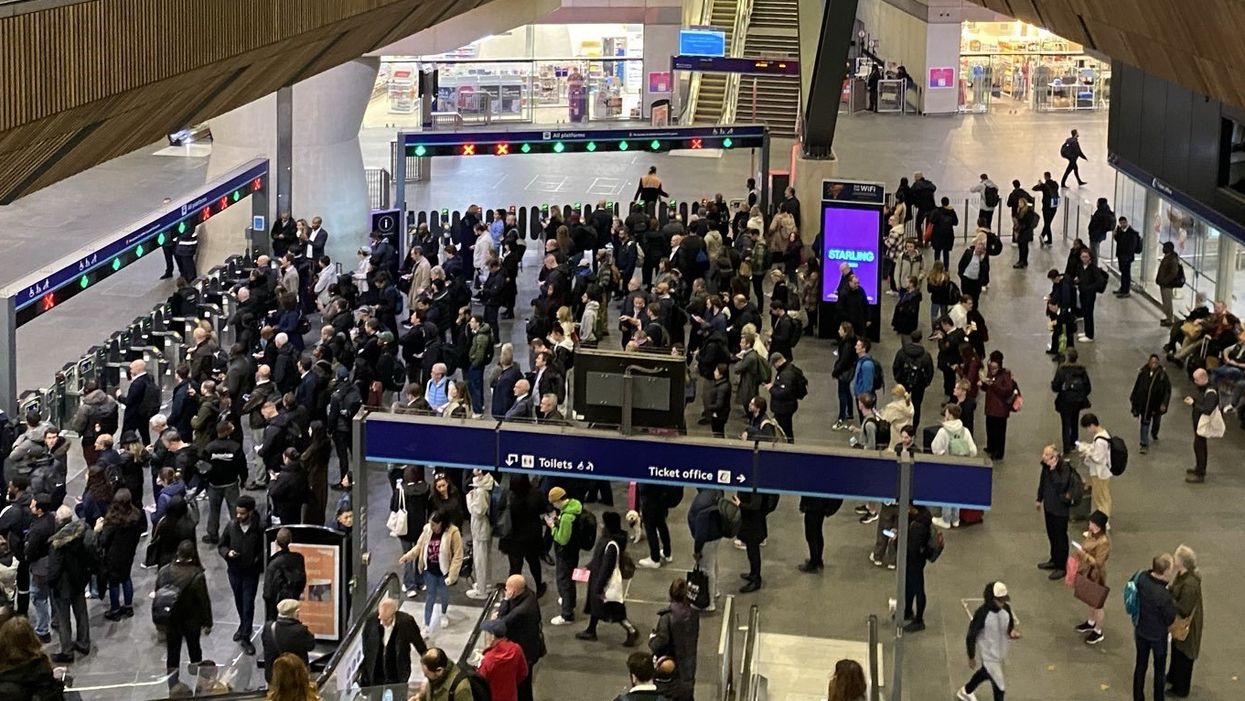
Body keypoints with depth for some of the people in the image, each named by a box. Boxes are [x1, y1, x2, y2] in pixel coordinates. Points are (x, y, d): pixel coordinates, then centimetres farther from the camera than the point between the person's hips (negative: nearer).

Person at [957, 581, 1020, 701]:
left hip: (1001, 651, 7)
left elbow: (1010, 624, 8)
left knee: (986, 672, 31)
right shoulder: (982, 614, -30)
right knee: (999, 686, 0)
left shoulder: (1006, 609, -12)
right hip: (988, 655, -7)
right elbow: (971, 637, -20)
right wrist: (971, 657, -12)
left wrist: (1012, 632, -16)